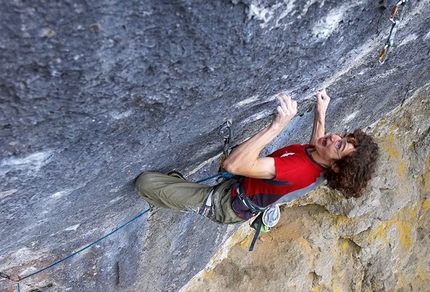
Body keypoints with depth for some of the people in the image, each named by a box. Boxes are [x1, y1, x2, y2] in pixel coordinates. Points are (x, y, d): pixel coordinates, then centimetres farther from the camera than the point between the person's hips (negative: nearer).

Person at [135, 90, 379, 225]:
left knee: (145, 181, -13)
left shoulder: (298, 170, -39)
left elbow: (234, 164, -48)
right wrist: (321, 112, 5)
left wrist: (278, 125, -49)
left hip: (226, 205, -9)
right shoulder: (321, 168, -12)